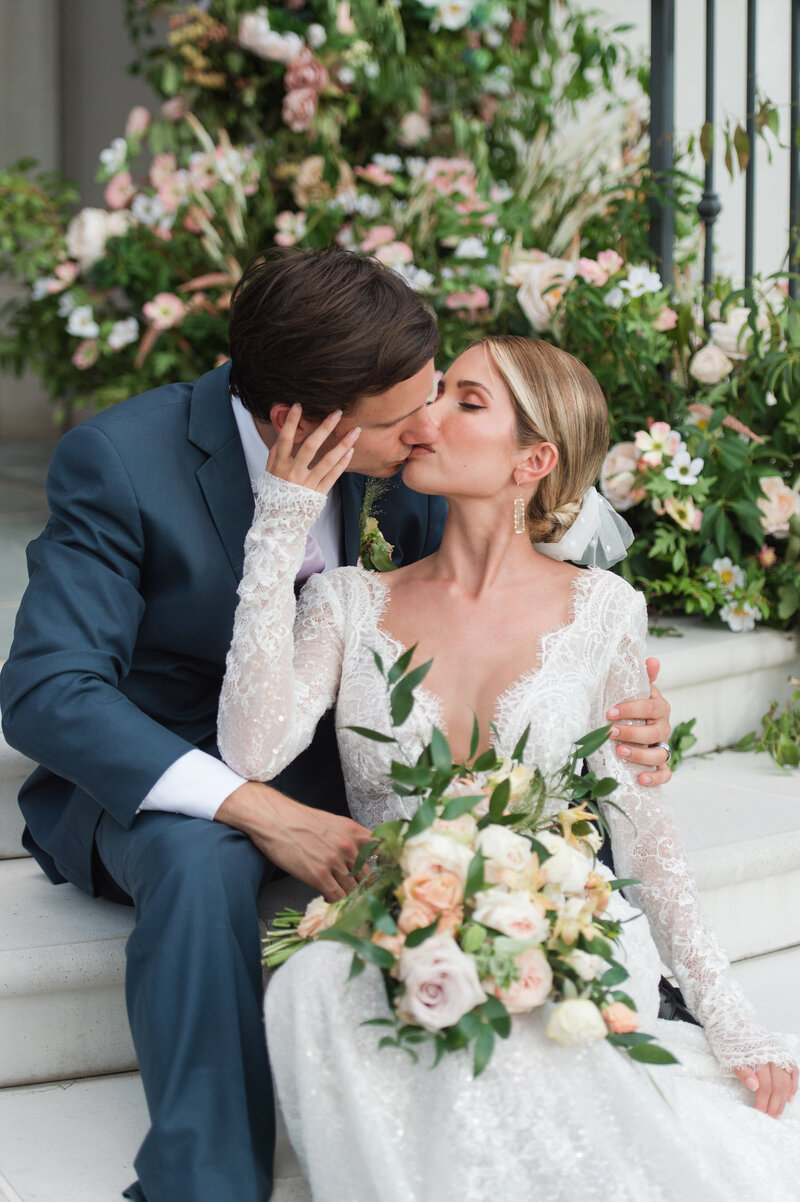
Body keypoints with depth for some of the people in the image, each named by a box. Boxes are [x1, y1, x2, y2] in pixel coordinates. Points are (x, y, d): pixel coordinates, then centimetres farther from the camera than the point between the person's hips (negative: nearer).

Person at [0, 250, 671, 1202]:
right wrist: (259, 812, -37)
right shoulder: (119, 461, -24)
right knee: (199, 862, -38)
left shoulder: (402, 455, -10)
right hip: (158, 769, -4)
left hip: (338, 752, 5)